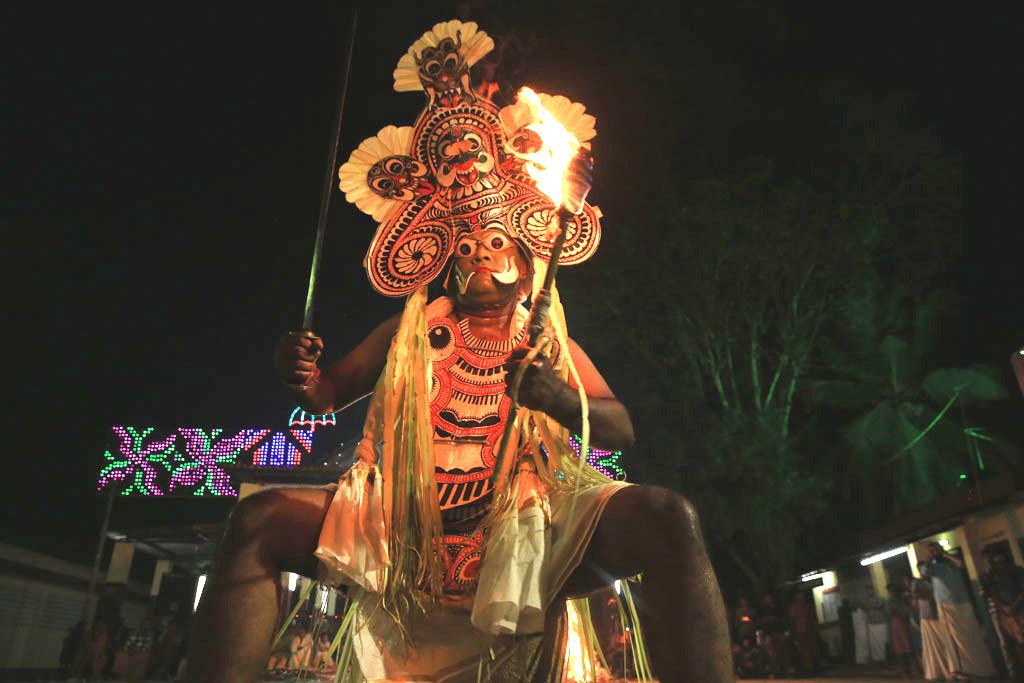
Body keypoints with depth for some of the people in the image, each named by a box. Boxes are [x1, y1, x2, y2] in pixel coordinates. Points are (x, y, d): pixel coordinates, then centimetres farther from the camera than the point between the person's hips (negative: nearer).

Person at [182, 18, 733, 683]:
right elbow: (332, 393, 19)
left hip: (530, 526, -1)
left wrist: (565, 402, -15)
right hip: (410, 529, 2)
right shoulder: (411, 331, 18)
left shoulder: (550, 341, 14)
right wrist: (305, 378, -7)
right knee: (259, 517, -18)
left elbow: (623, 430, 7)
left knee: (669, 515, -27)